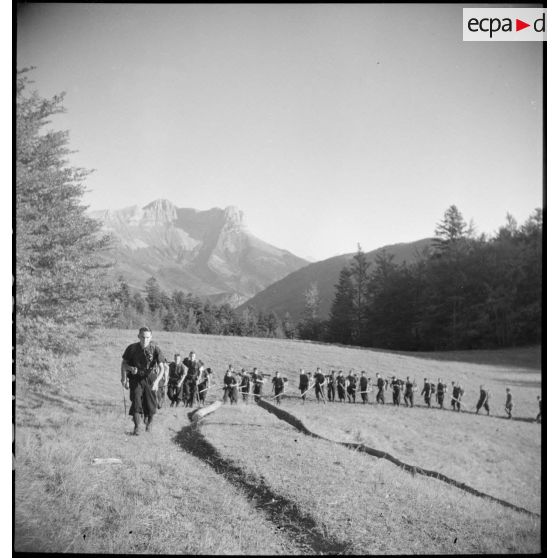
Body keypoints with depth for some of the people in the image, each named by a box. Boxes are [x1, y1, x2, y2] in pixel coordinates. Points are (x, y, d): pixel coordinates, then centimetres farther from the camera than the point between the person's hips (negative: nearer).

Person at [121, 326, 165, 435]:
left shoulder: (155, 349, -15)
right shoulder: (132, 348, -12)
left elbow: (161, 368, -15)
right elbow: (123, 363, 3)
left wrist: (156, 381, -29)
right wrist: (123, 379, -5)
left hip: (150, 378, 0)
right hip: (136, 379, 0)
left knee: (150, 403, 6)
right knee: (136, 401, -13)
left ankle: (149, 421, 36)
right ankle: (136, 427, -5)